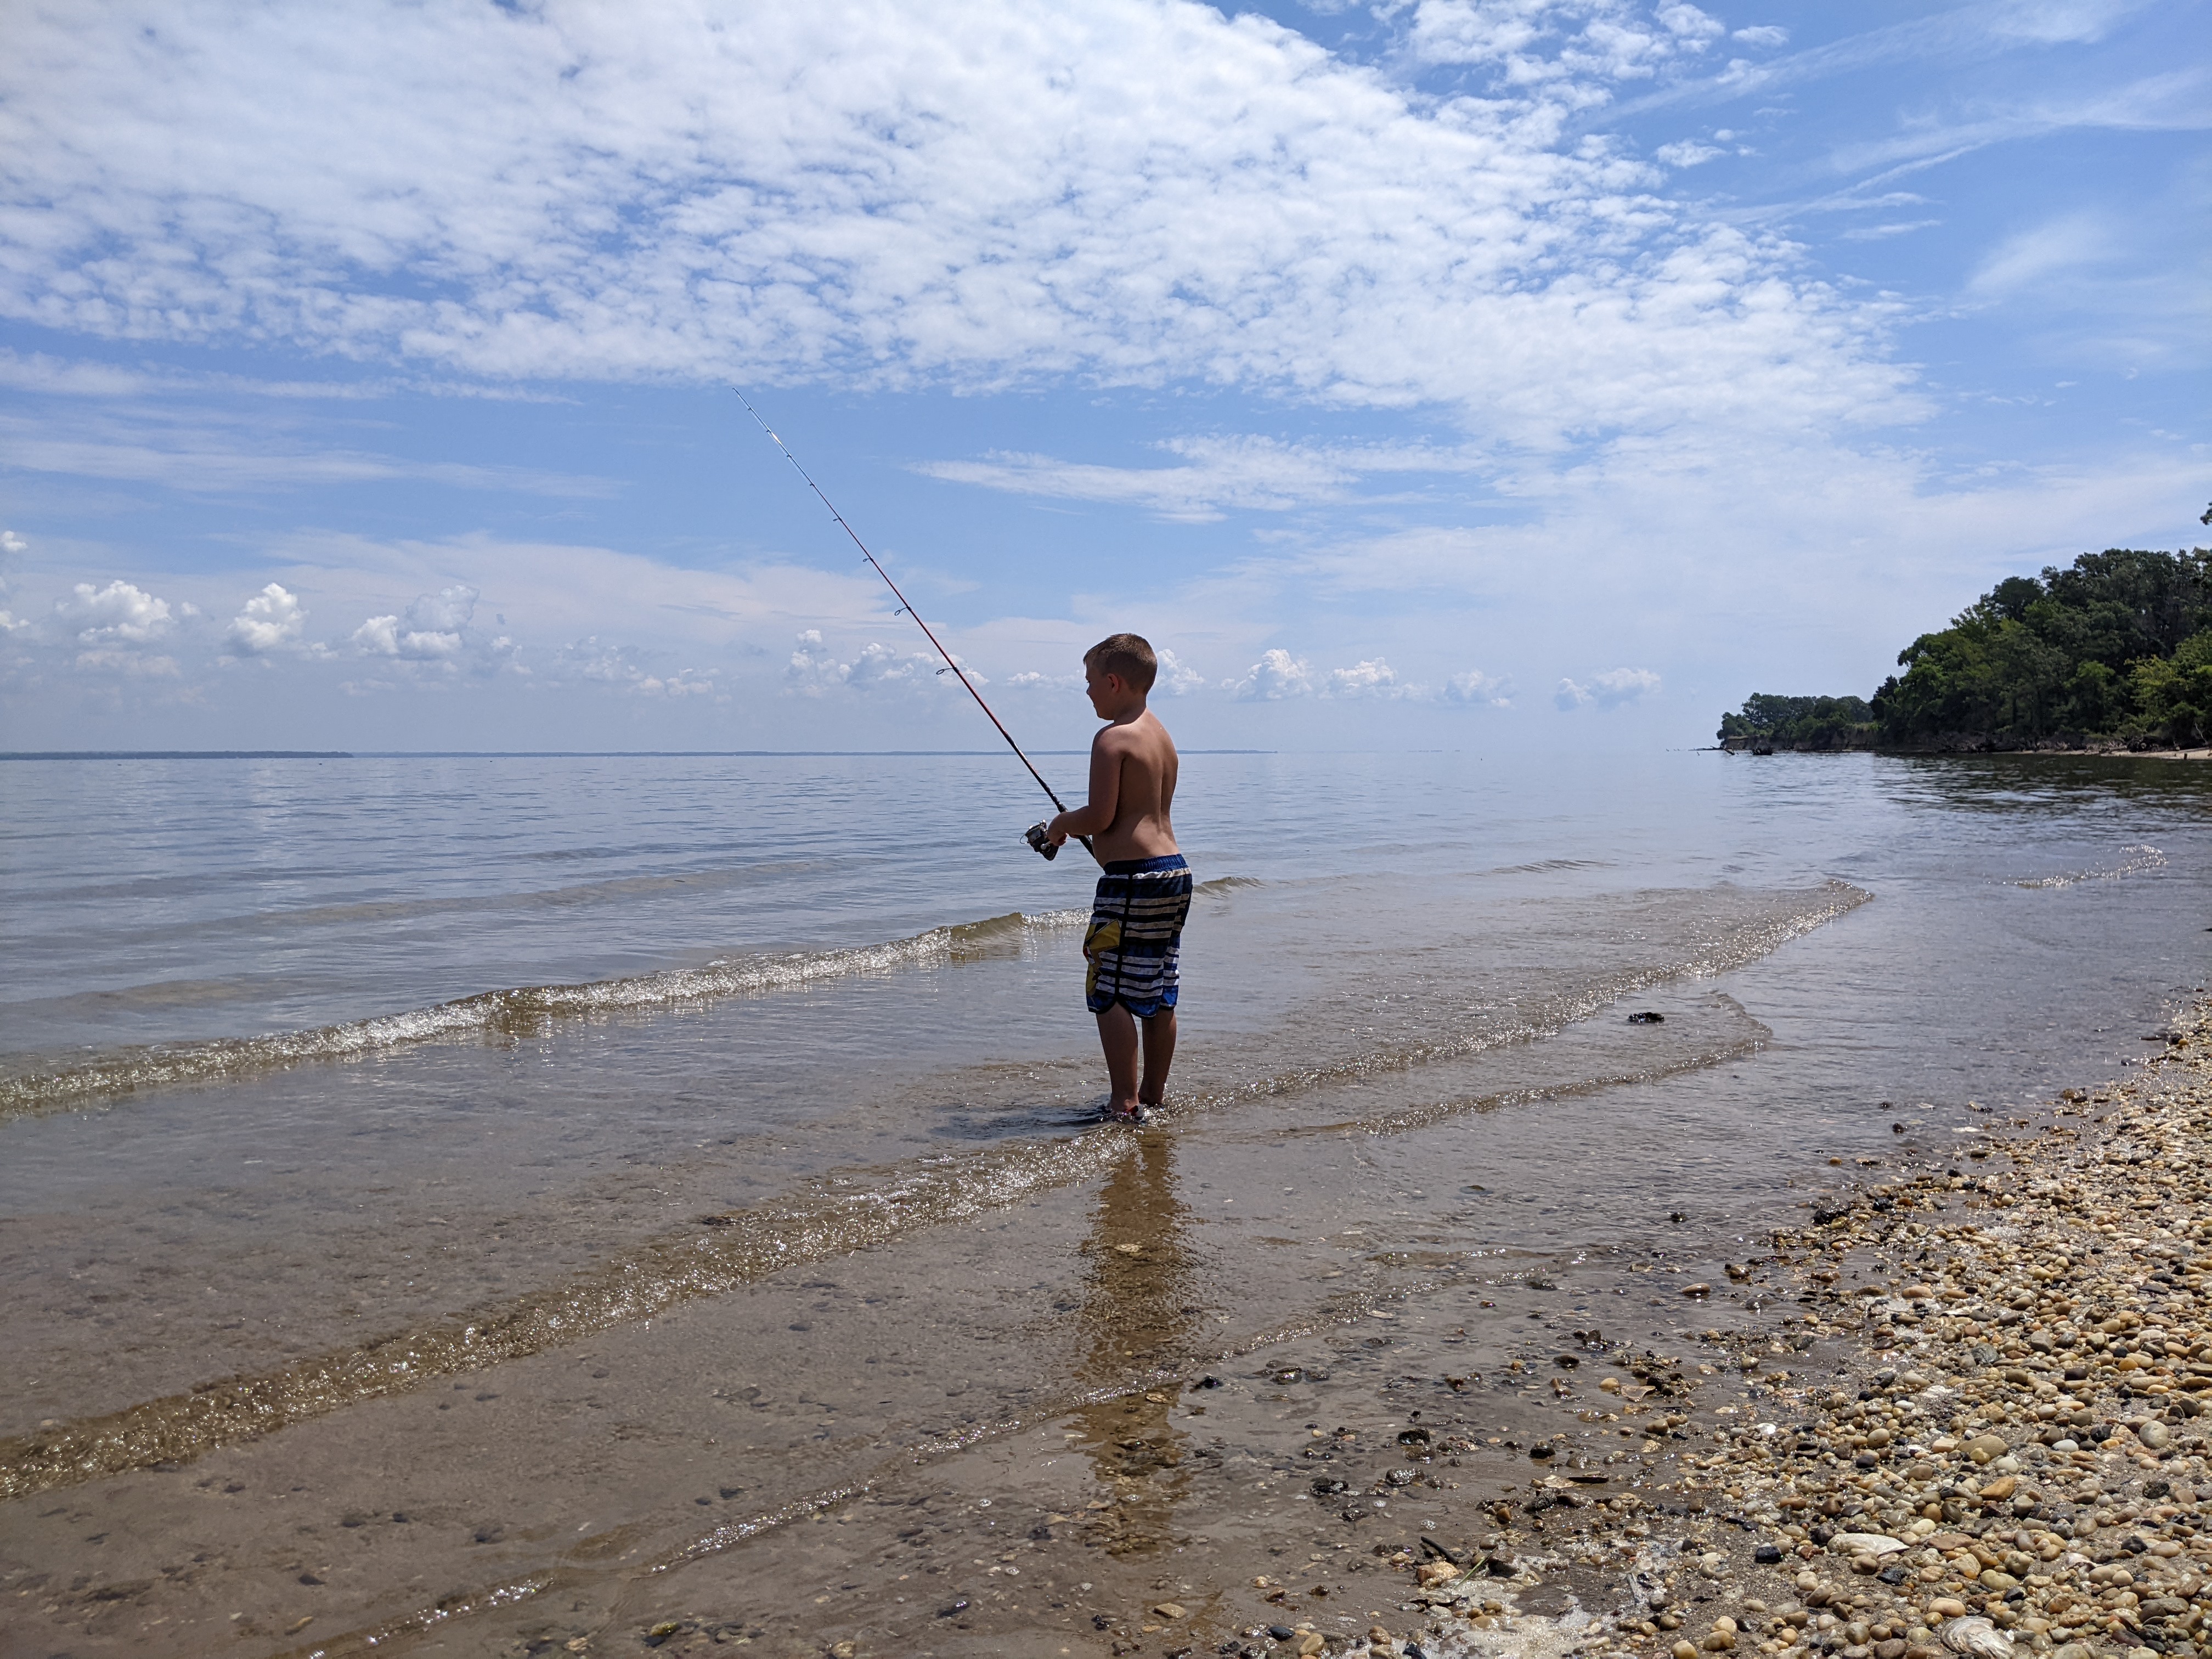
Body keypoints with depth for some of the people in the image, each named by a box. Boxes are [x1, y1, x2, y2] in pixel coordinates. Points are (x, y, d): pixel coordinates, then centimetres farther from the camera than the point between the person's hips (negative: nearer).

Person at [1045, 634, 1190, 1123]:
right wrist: (1077, 825, 22)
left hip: (1133, 877, -9)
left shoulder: (1113, 738, -12)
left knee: (1110, 993, -2)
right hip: (1175, 869, 9)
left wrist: (1062, 823, 3)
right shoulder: (1162, 735, 15)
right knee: (1158, 993, 15)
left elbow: (1101, 817, -16)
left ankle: (1126, 1104, 0)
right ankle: (1154, 1094, 23)